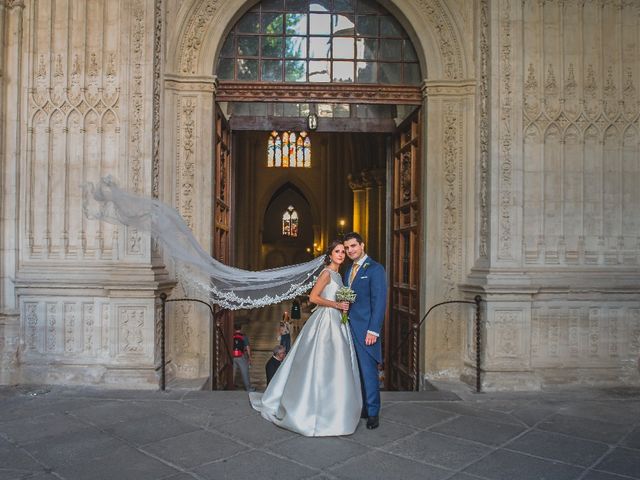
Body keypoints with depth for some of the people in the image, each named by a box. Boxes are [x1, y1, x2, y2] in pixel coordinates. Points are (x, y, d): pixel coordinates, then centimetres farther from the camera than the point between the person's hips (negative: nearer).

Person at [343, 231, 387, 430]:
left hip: (365, 329, -7)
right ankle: (360, 407, 22)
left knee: (369, 371, -2)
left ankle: (373, 412, 10)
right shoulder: (348, 271, 16)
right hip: (349, 328, 7)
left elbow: (379, 301, -13)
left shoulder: (375, 269, -7)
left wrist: (373, 330, -17)